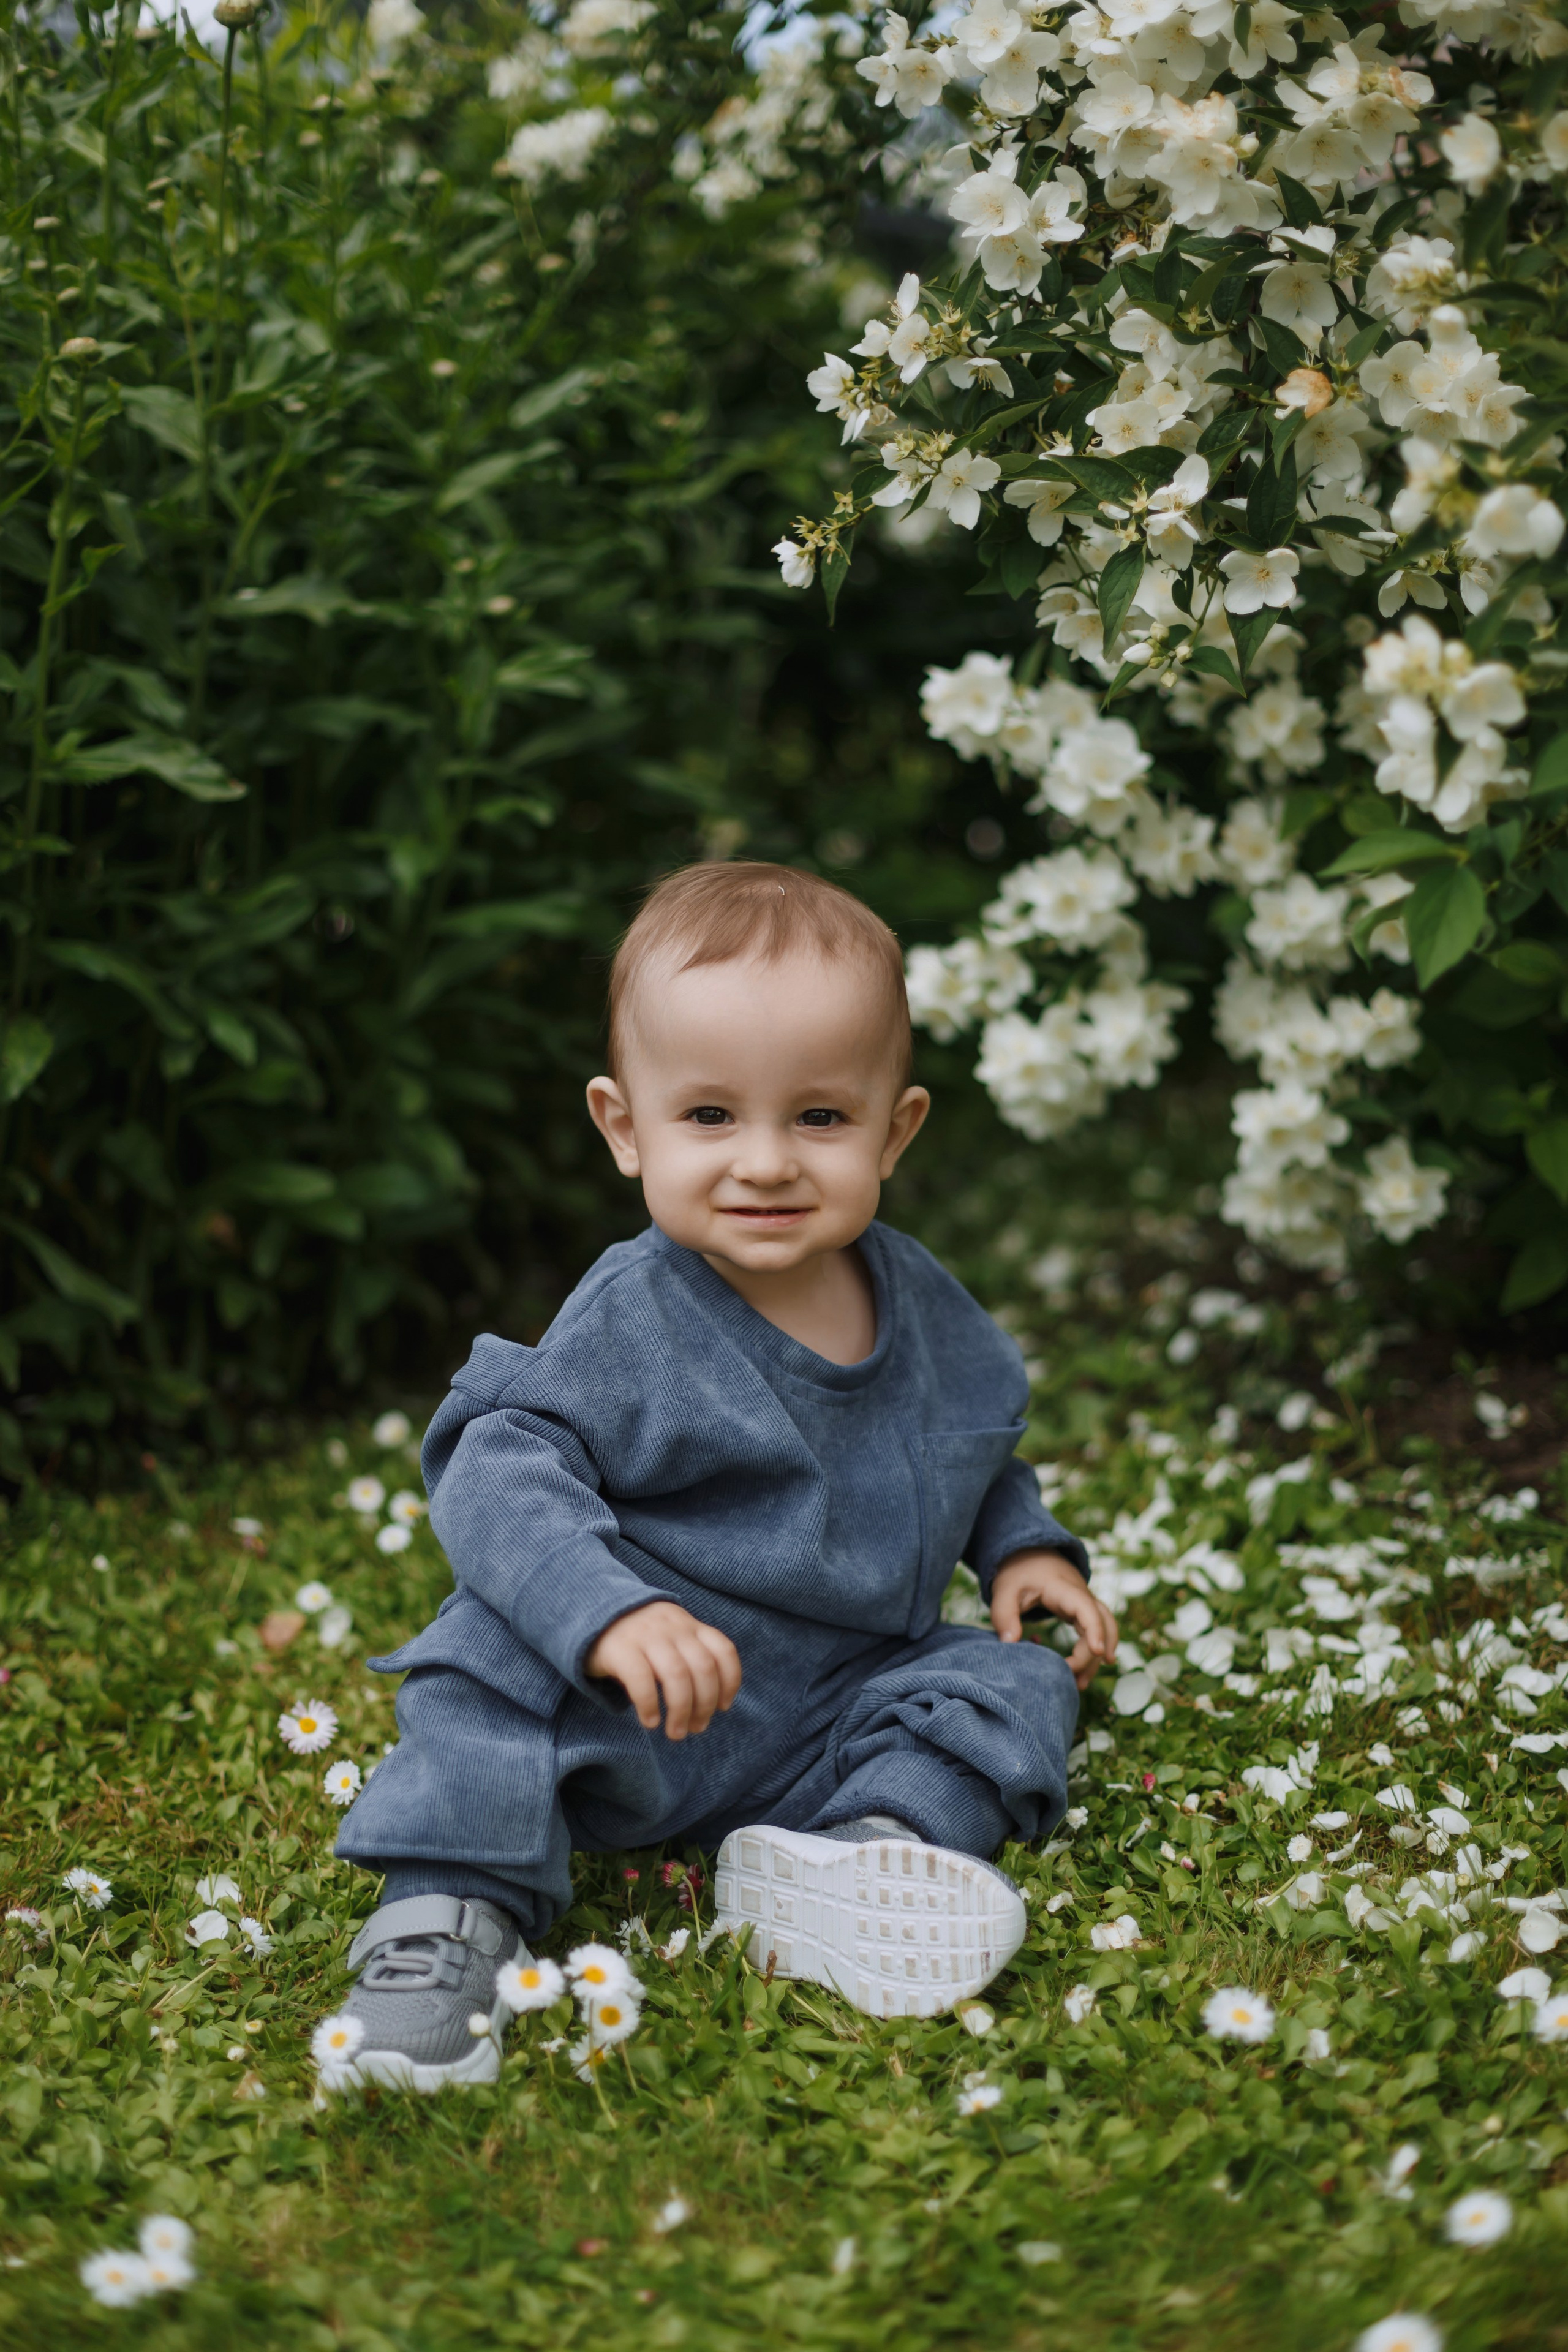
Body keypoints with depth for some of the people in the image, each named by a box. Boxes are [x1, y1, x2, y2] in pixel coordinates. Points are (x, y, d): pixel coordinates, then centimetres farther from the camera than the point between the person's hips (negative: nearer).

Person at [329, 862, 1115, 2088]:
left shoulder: (925, 1307, 3)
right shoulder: (633, 1322, -17)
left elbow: (979, 1448, 23)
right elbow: (501, 1472, -27)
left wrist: (1024, 1548, 5)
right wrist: (608, 1612, -43)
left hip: (832, 1728, 5)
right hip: (627, 1714, -5)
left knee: (1019, 1681, -10)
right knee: (500, 1651, -30)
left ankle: (877, 1844, -31)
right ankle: (451, 1911, -31)